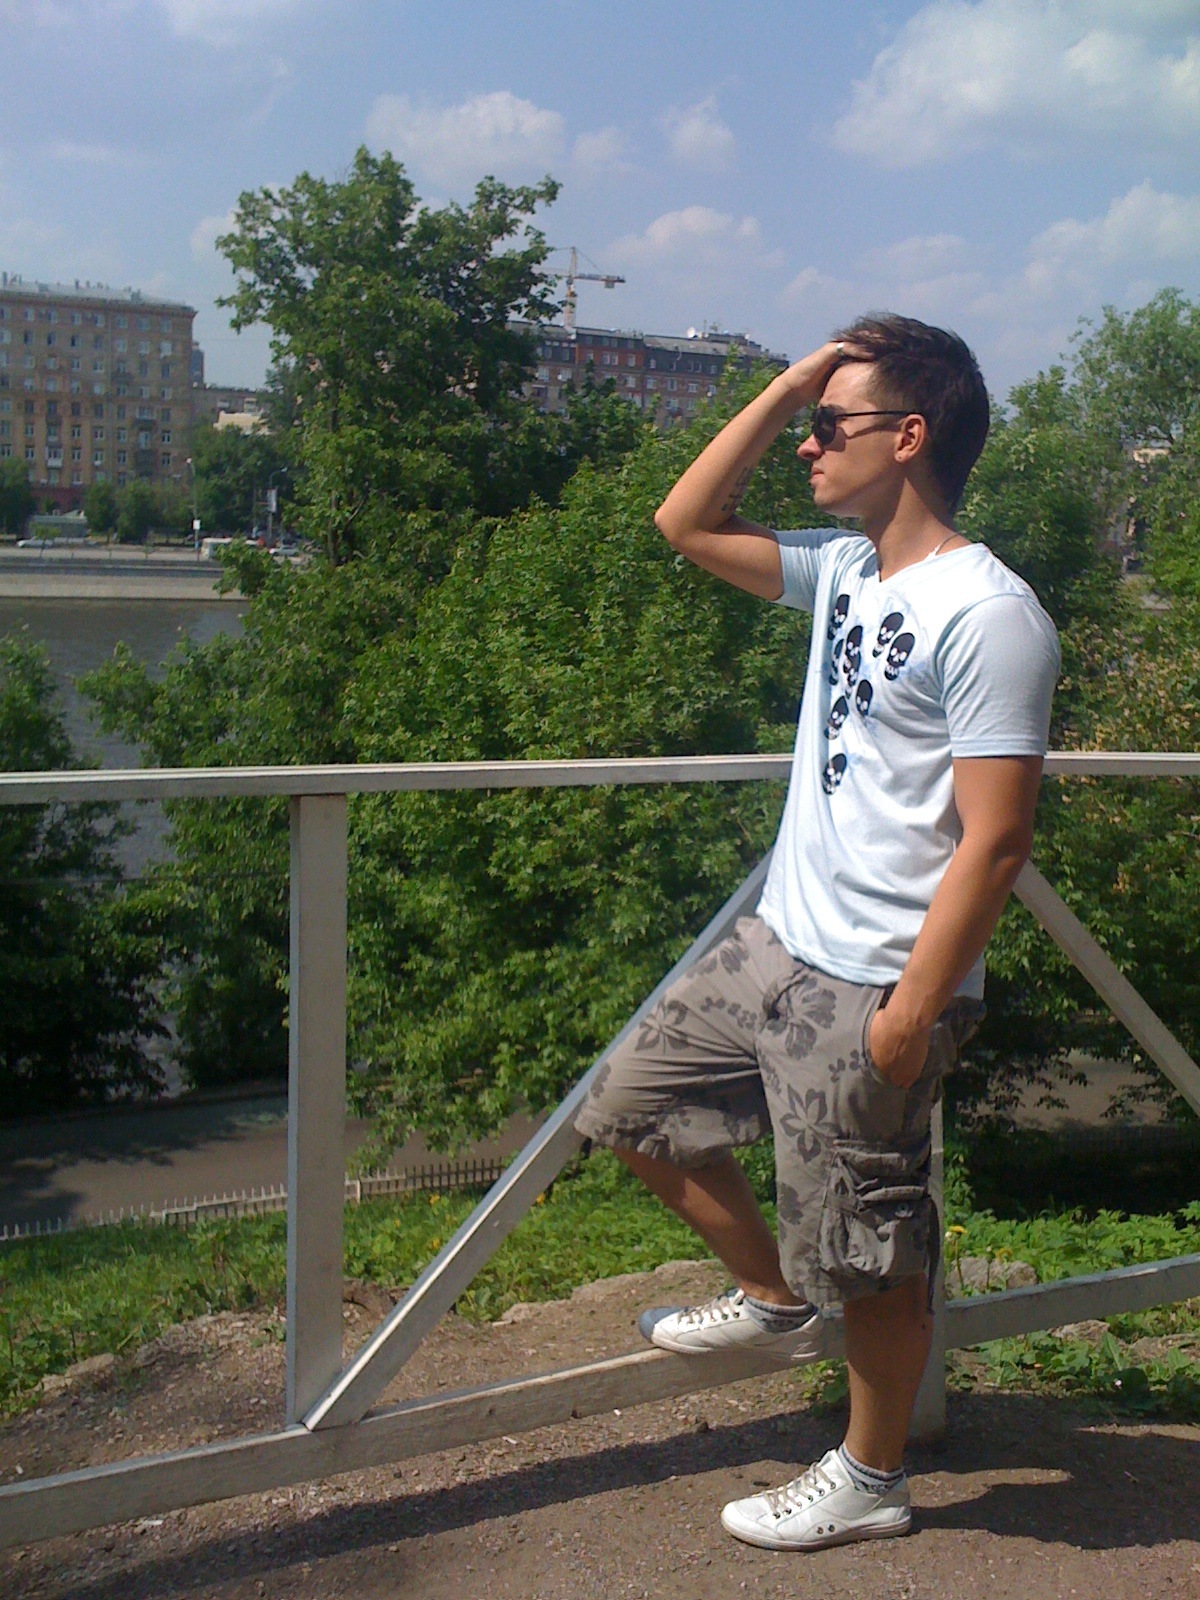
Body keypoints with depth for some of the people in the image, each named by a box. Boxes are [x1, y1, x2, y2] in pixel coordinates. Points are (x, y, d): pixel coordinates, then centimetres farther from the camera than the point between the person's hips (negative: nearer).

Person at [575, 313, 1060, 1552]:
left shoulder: (987, 613, -19)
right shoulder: (846, 571, 8)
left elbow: (994, 839, -21)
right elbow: (687, 526, 16)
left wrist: (914, 1011, -21)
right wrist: (783, 386, 6)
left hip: (870, 992, -9)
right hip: (776, 945, 9)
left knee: (867, 1250, 6)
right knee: (632, 1106, 18)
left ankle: (870, 1478, 29)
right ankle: (773, 1299, 36)